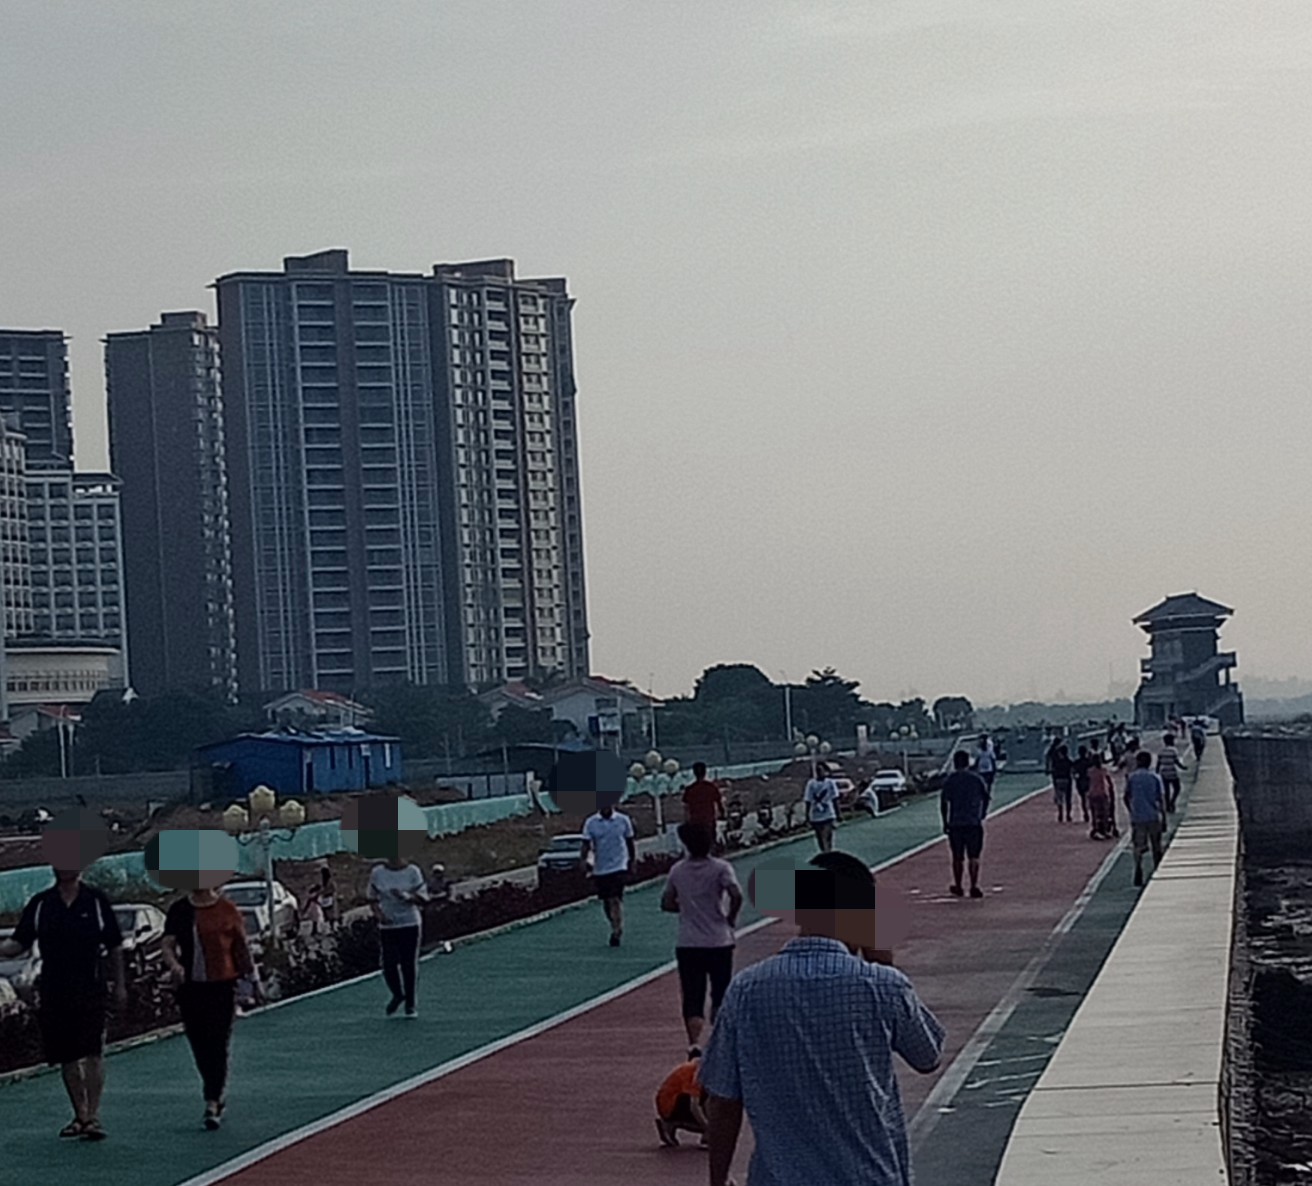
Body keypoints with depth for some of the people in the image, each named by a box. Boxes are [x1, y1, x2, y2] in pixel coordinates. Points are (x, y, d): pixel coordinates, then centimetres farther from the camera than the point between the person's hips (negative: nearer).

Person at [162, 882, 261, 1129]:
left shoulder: (227, 910, 0)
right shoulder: (178, 910, 6)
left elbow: (241, 947, 7)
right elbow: (167, 943, 0)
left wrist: (253, 981, 11)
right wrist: (173, 964, -21)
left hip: (222, 985, -3)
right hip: (190, 986, 3)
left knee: (218, 1045, -8)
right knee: (199, 1045, 10)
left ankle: (212, 1104, -8)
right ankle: (218, 1096, 27)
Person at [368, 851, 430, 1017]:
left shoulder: (413, 871, -2)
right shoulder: (377, 873, 3)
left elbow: (422, 897, -3)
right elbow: (372, 898, 10)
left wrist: (406, 896, -21)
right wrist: (379, 915, -7)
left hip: (410, 924, -1)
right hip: (387, 926, 1)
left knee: (409, 964, -2)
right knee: (388, 965, -3)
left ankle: (410, 1003, 12)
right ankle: (397, 995, 26)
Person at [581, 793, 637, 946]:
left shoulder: (623, 820, 0)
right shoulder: (591, 823, 0)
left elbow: (630, 842, 8)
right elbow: (586, 845, -1)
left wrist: (633, 861, 4)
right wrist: (583, 860, -17)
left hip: (618, 867, -3)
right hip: (600, 869, 3)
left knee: (616, 900, -16)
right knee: (606, 902, 11)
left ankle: (617, 932, -14)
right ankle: (616, 929, 30)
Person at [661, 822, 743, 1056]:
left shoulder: (677, 870, 3)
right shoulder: (720, 868, -7)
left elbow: (666, 903, 9)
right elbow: (736, 895, -21)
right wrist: (731, 918, -4)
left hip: (687, 945, 1)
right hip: (719, 942, -1)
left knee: (692, 999, -1)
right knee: (721, 995, 16)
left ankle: (695, 1043, -21)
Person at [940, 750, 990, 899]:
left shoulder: (950, 780, 1)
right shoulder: (976, 778, 2)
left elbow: (944, 802, -1)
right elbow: (986, 797, 3)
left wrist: (945, 822, 6)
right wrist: (982, 815, 15)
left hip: (955, 823, 0)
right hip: (974, 823, 0)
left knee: (957, 858, 12)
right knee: (974, 857, 1)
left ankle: (957, 887, 20)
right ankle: (974, 887, -8)